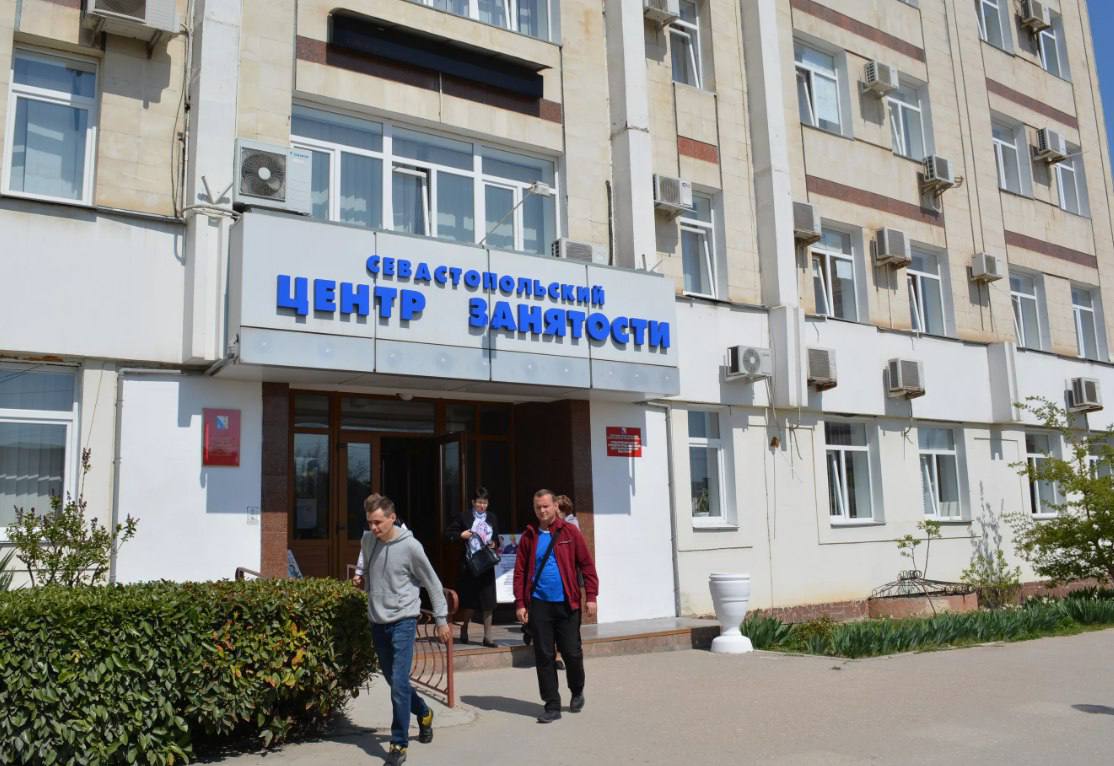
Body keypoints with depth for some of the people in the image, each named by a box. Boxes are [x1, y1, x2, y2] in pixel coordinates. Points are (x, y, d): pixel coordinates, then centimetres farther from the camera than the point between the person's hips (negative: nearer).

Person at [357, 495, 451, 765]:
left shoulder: (410, 546, -15)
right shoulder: (367, 541, -1)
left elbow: (432, 584, -6)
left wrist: (441, 619, -3)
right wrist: (363, 578, 5)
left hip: (403, 621, -6)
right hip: (377, 622, 6)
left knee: (399, 684, -10)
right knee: (393, 681, 16)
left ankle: (399, 743, 1)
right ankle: (423, 713, 40)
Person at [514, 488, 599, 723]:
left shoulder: (570, 532, 0)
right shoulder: (529, 536, 5)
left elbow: (586, 565, 0)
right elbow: (520, 572, 5)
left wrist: (591, 596, -6)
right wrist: (520, 603, -1)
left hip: (566, 603, -1)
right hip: (538, 604, 1)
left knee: (572, 653, 5)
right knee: (544, 656, 4)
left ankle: (577, 692, 32)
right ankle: (552, 706, 14)